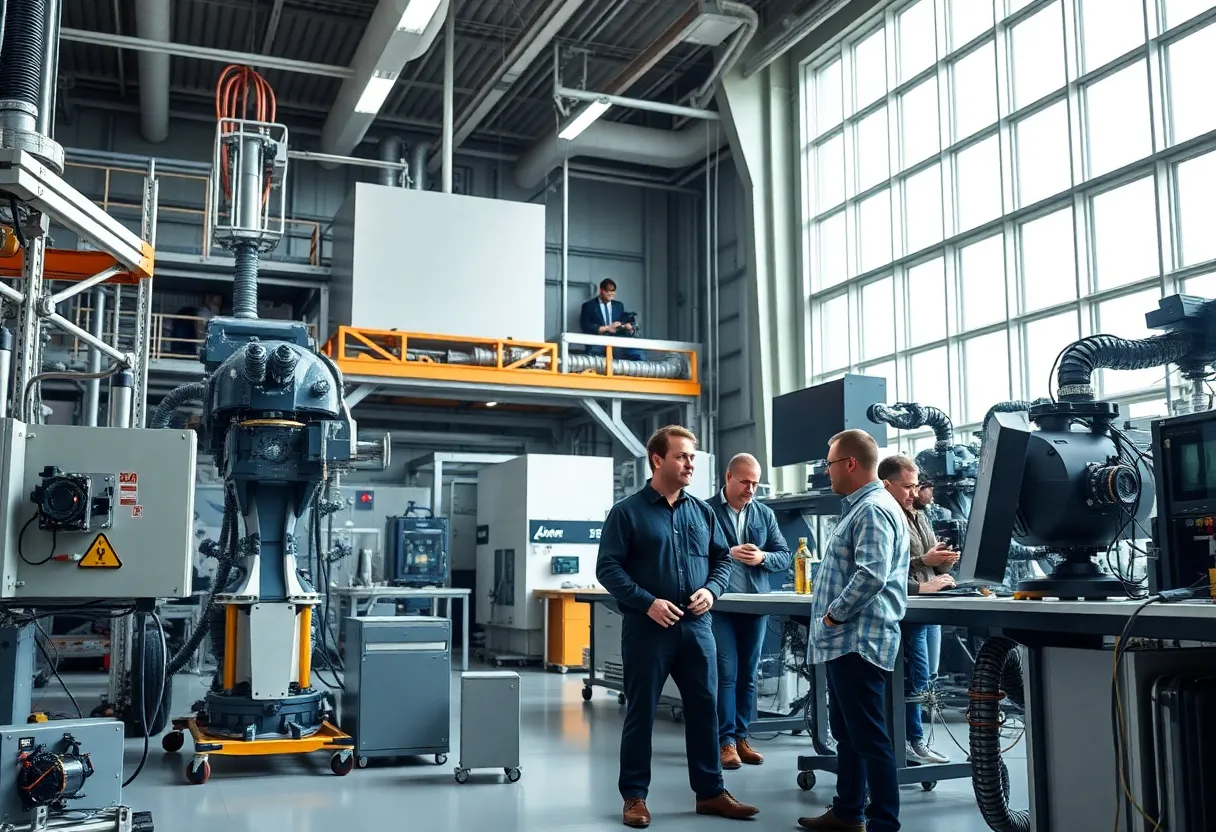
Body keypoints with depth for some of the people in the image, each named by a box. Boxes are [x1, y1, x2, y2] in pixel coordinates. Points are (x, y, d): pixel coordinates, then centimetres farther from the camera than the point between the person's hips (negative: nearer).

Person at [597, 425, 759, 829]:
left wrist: (711, 589, -5)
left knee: (704, 709, 9)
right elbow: (608, 568, -9)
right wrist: (647, 602, -19)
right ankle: (634, 796, 17)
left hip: (696, 627, 5)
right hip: (646, 627, -4)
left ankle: (710, 791, 22)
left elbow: (723, 559, 15)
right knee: (641, 713, 5)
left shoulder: (702, 511, 10)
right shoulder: (627, 512, -5)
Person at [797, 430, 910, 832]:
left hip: (858, 640, -11)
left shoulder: (873, 510, -16)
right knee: (847, 732, 18)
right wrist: (834, 617, 16)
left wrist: (835, 614, -17)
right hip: (845, 639, 11)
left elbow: (871, 575, -27)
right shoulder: (858, 508, 18)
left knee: (869, 736, -6)